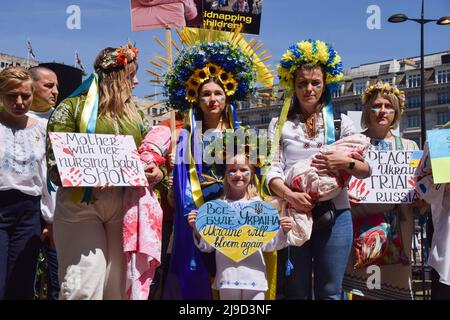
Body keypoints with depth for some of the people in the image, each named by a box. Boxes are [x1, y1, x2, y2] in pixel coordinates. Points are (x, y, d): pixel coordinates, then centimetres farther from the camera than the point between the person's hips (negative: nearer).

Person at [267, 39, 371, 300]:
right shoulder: (280, 125, 9)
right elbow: (273, 170, -2)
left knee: (330, 292, 5)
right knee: (296, 291, 7)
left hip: (334, 213, 0)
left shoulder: (341, 122, 10)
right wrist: (289, 195, -20)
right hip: (292, 213, 0)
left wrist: (346, 163, -14)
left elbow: (366, 170, 7)